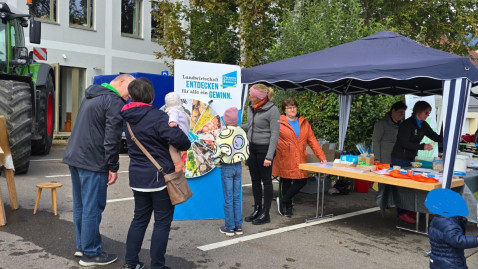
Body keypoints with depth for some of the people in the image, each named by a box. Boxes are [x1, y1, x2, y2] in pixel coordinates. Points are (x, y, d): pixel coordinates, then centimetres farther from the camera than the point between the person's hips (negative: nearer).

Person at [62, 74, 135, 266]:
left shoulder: (91, 96, 19)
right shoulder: (114, 101, -11)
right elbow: (112, 138, -17)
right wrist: (113, 167, -11)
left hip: (73, 156, 10)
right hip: (92, 162, -10)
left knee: (80, 205, 16)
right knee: (92, 208, -1)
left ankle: (82, 245, 27)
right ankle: (90, 254, 8)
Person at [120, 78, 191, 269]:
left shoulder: (127, 117, 5)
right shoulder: (157, 117, -19)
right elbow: (178, 139, -26)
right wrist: (186, 145, -2)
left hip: (137, 177, 7)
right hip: (160, 176, -7)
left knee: (139, 218, 19)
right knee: (162, 222, 6)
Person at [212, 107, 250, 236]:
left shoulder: (224, 134, -16)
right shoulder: (242, 132, 0)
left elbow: (218, 152, -16)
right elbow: (247, 149, 5)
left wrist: (218, 162, 3)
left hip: (227, 168, -5)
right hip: (238, 167, 5)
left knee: (228, 199, 3)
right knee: (237, 198, 13)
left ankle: (229, 227, 11)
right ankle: (238, 226, 18)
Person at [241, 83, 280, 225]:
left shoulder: (272, 110, -15)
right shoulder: (251, 107, 5)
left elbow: (274, 134, -16)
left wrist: (269, 156, -19)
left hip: (264, 148, -7)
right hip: (251, 147, 7)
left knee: (266, 180, 3)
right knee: (255, 180, 13)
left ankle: (265, 213, 14)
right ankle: (257, 209, 26)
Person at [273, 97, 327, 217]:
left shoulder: (304, 123, 12)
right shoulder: (279, 122, -2)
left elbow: (312, 140, 9)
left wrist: (322, 157, 2)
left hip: (300, 160, 4)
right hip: (285, 160, -4)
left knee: (302, 181, -1)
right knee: (286, 183, 5)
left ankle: (283, 201, 15)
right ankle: (287, 207, 24)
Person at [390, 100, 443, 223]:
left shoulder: (423, 125, 8)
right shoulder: (407, 124, -17)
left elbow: (435, 137, 11)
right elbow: (404, 143, -22)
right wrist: (423, 146, -27)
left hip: (411, 158, 8)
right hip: (400, 159, -8)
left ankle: (408, 210, 21)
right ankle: (402, 213, 4)